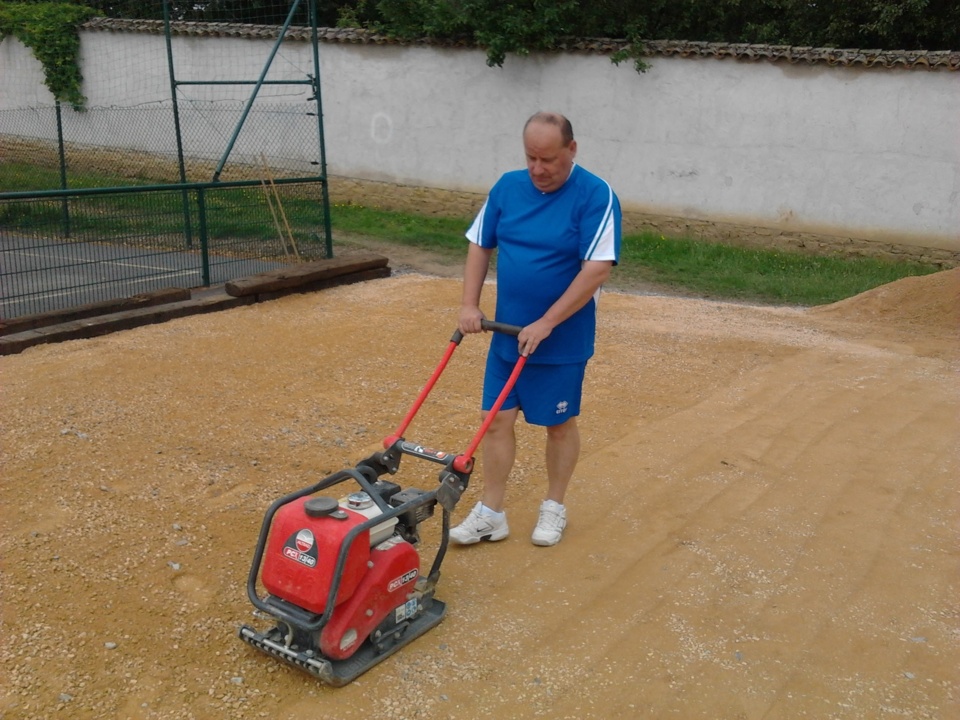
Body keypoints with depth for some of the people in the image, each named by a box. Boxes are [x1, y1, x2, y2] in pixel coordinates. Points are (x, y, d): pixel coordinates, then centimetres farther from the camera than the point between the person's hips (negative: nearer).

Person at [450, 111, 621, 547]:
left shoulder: (596, 196, -15)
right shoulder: (507, 187, 1)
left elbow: (597, 269, -21)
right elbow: (480, 246, 9)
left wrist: (545, 324, -22)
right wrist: (469, 304, -3)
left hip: (563, 340, -4)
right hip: (507, 335, 5)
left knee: (559, 424, 10)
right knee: (496, 419, 5)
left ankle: (554, 507, 29)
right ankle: (491, 512, 16)